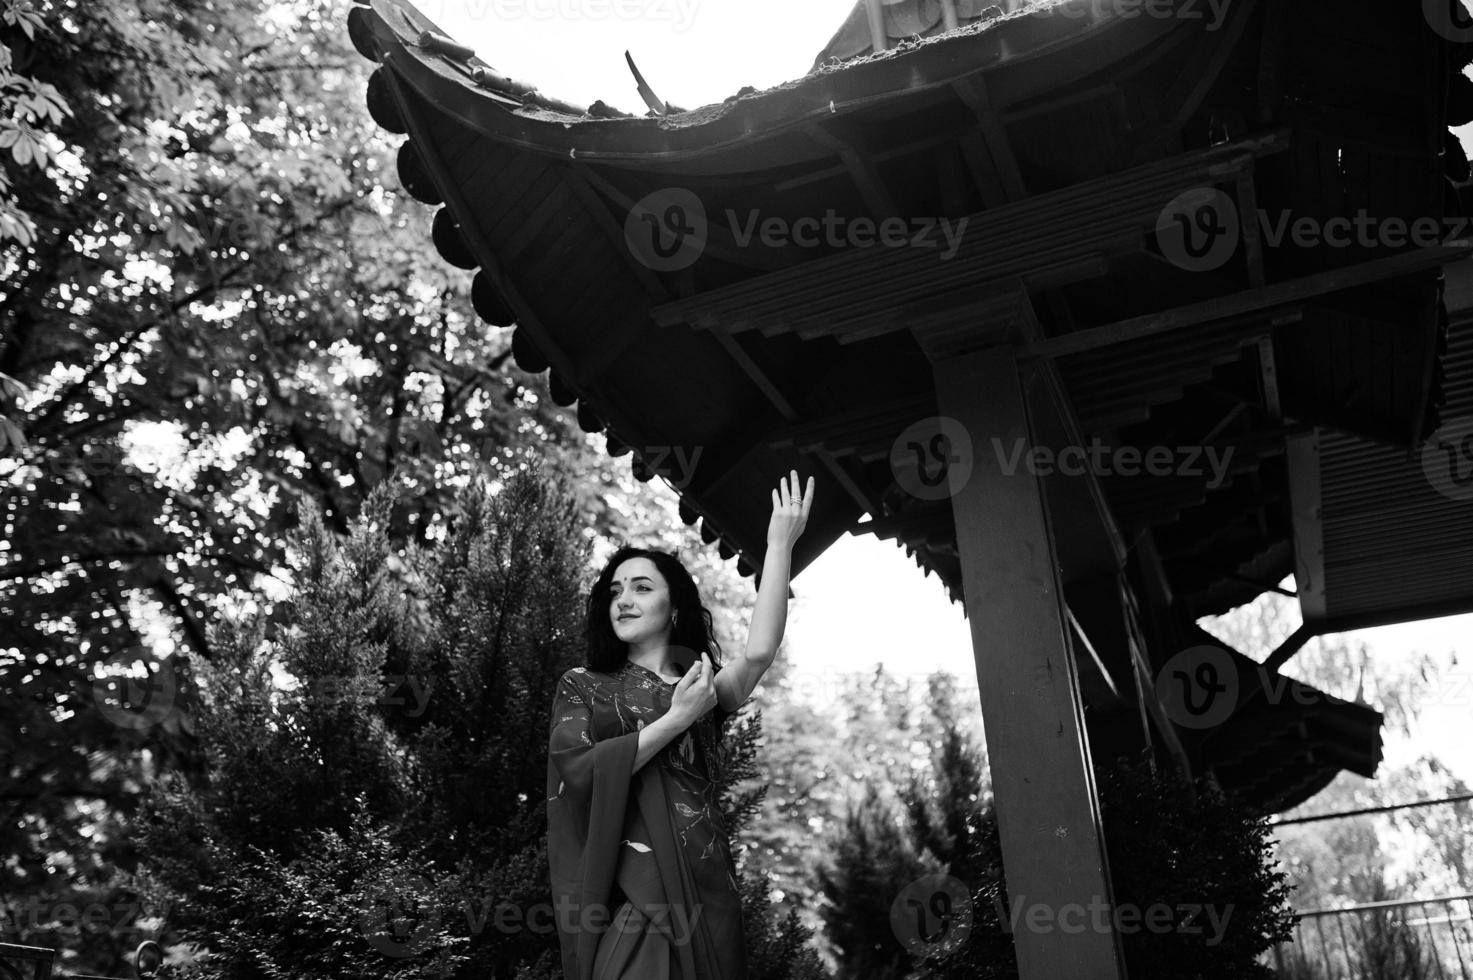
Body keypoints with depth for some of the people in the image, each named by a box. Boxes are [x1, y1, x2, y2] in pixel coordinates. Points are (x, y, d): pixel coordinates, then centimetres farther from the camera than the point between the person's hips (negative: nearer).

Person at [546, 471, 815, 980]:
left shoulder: (706, 685, 13)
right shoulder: (582, 686, 11)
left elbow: (760, 652, -9)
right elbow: (577, 769, -8)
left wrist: (780, 545, -12)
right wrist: (675, 720, -7)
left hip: (706, 890, 2)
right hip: (627, 897, -1)